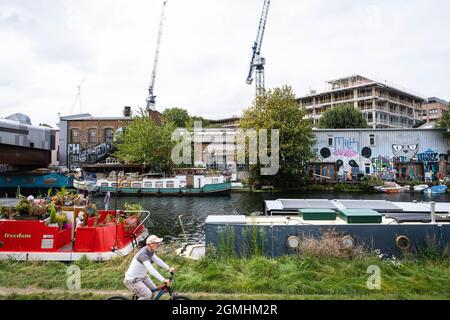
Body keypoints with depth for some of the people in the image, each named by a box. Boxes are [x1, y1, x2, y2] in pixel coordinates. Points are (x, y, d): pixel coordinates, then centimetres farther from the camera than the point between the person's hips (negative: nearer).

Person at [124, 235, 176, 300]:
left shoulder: (150, 251, -3)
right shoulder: (143, 254, -31)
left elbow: (157, 260, 4)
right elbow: (150, 269, -39)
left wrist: (169, 269, -6)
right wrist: (163, 280, -42)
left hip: (142, 277, 9)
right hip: (132, 280, -9)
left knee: (154, 290, 9)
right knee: (148, 295, -19)